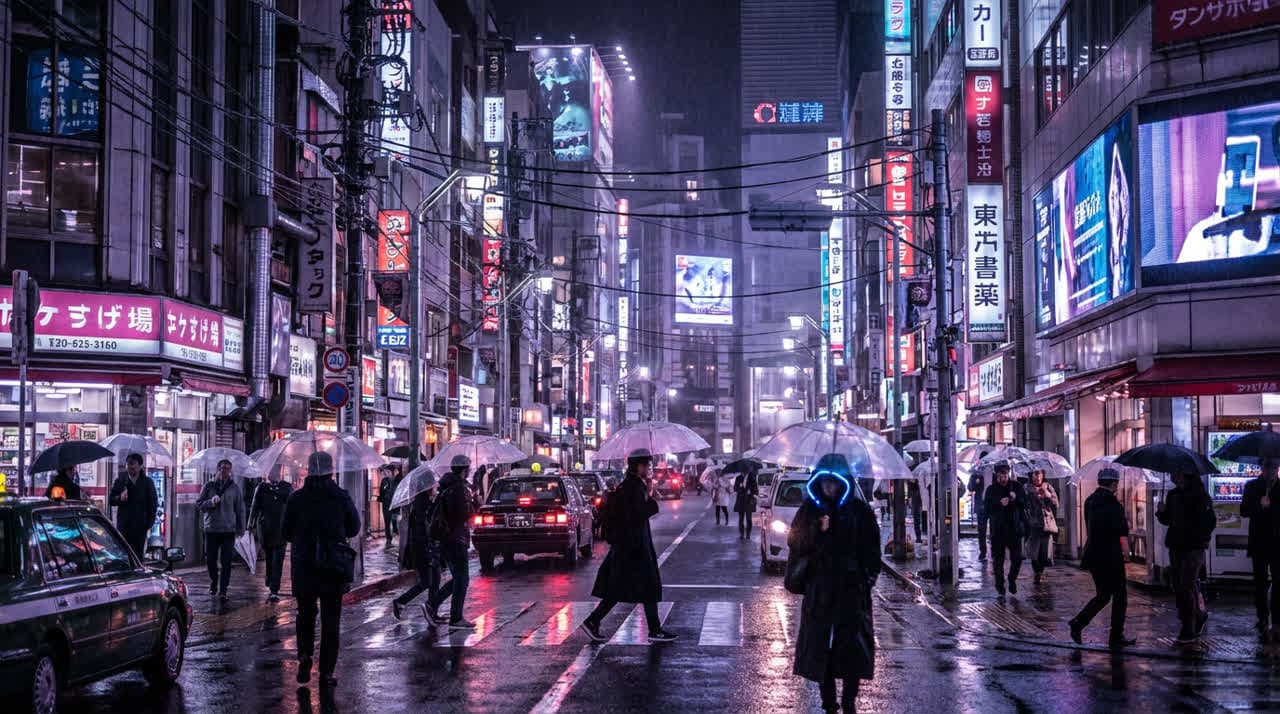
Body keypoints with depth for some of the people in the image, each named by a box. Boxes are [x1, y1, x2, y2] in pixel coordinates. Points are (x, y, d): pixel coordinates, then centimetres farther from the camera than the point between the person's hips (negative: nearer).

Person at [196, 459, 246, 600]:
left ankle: (223, 590, -2)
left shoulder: (234, 488, 5)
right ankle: (213, 582, 31)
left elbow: (240, 509, 9)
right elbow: (198, 504, 3)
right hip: (211, 529, 1)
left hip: (228, 530, -1)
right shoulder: (209, 486, 5)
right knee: (210, 559, 7)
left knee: (226, 562, -5)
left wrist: (240, 528, 6)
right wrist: (211, 502, -16)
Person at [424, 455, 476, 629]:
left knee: (458, 578, 17)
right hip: (456, 539, -9)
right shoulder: (460, 488, -15)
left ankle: (432, 604, 9)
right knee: (461, 578, -3)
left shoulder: (446, 487, 15)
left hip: (445, 539, 9)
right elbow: (464, 514, -23)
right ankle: (456, 619, -2)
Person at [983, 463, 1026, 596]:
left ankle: (1012, 579, 24)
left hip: (1015, 528, 1)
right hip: (998, 529, -1)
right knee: (998, 558, 2)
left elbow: (1025, 501, 6)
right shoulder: (991, 489, 2)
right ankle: (999, 585, 13)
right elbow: (986, 507, -4)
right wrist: (999, 503, -20)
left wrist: (1016, 498, -15)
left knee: (1017, 557, 1)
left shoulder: (1016, 486, 7)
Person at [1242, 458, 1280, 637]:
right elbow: (1244, 511, -4)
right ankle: (1263, 620, 10)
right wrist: (1260, 505, -19)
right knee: (1260, 583, 4)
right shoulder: (1252, 486, 3)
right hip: (1259, 543, 0)